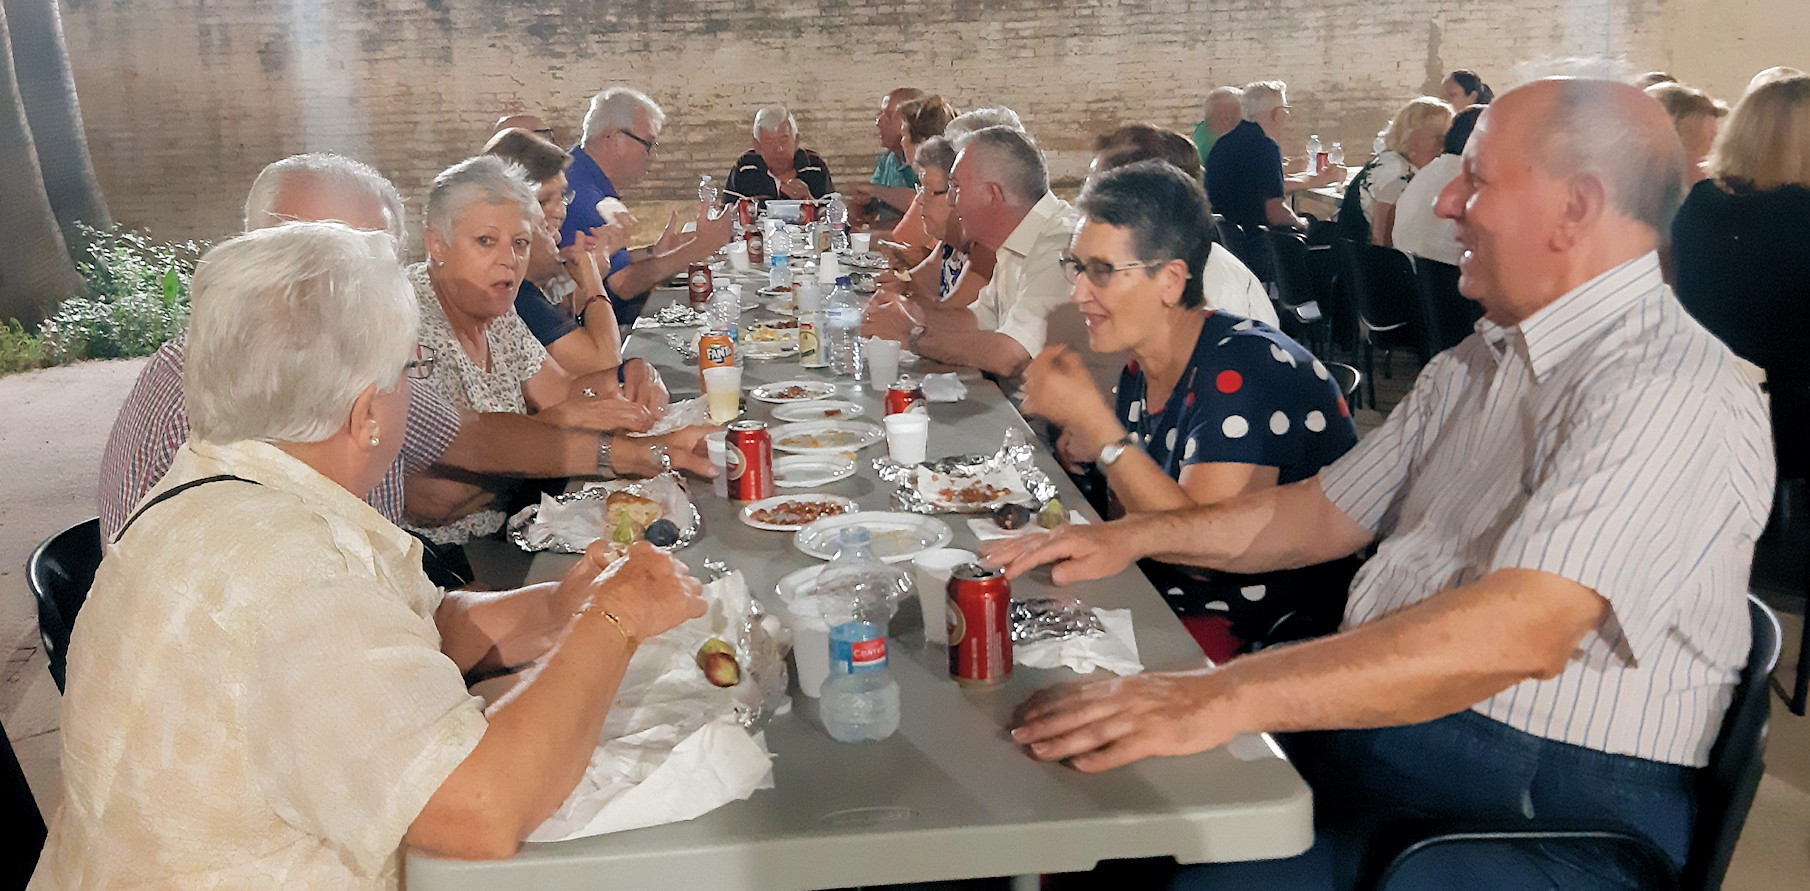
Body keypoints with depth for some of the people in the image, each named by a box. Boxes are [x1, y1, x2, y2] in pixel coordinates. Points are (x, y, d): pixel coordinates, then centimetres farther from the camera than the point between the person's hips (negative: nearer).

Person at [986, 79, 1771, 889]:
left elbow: (1519, 631, -31)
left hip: (1546, 810, -7)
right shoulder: (1475, 364, 14)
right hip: (1371, 715, 8)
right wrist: (1136, 536, 8)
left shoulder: (1671, 393, -17)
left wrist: (1227, 697, -38)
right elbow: (1330, 512, 19)